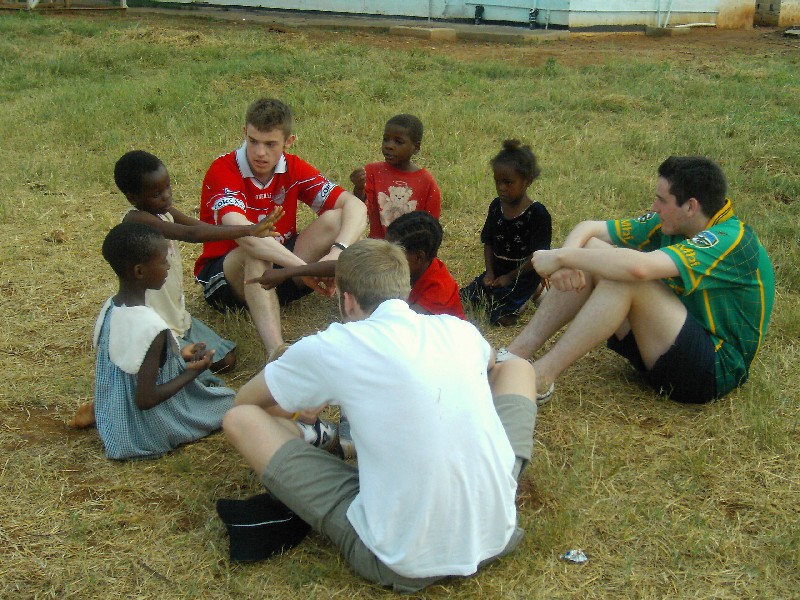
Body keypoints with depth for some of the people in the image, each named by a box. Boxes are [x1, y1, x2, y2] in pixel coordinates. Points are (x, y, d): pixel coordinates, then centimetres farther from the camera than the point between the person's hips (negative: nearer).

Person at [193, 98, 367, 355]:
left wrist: (338, 252, -36)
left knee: (335, 219, -17)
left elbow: (355, 206, -15)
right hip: (226, 275, -4)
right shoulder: (223, 170, -19)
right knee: (255, 253, -39)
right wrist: (303, 266, -48)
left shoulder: (294, 169, -5)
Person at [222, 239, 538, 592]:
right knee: (517, 368, 25)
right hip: (495, 534, 4)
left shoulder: (332, 348, -7)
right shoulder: (459, 330, 5)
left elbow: (243, 401, 13)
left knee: (241, 420, 1)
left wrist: (305, 396, 33)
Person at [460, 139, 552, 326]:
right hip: (497, 269, 6)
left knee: (502, 318, -22)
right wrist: (489, 273, -4)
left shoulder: (537, 213, -16)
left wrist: (510, 277, -13)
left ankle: (533, 290, 7)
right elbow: (488, 243, 9)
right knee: (463, 299, -4)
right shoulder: (496, 206, 2)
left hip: (523, 274, -6)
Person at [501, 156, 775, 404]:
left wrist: (561, 256, -29)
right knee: (592, 249, -7)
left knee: (625, 275, -30)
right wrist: (567, 262, -22)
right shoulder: (671, 224, 2)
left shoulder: (729, 240, -22)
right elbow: (589, 228, 1)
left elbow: (640, 266, -39)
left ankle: (540, 377, -26)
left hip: (716, 370, -8)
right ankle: (513, 355, -13)